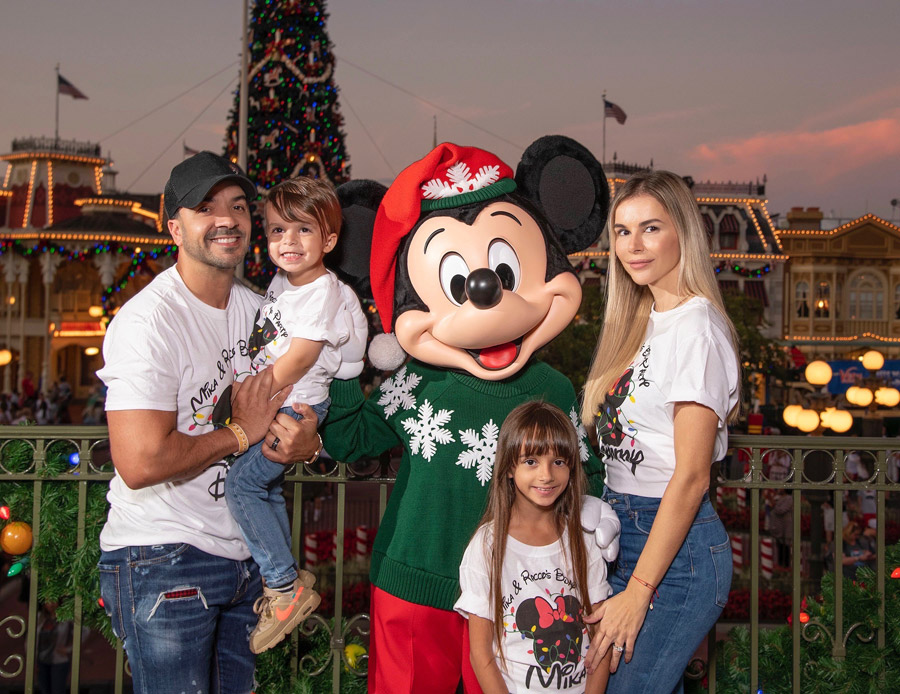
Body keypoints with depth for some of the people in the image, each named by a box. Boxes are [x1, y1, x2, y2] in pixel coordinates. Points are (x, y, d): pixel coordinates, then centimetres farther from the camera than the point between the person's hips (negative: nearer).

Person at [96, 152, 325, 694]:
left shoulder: (259, 309, 8)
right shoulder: (149, 319, -17)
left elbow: (295, 398, 17)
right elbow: (141, 463, -26)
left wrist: (308, 439, -7)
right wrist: (240, 432, -14)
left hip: (242, 557, 7)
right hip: (162, 562, -7)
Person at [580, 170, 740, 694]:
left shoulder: (697, 328, -14)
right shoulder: (644, 321, 12)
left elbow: (691, 477, -18)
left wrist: (637, 591, -18)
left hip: (676, 546, -8)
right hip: (626, 530, 8)